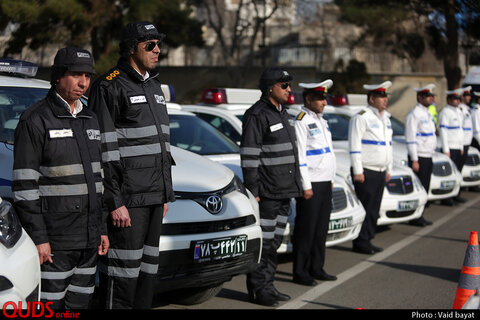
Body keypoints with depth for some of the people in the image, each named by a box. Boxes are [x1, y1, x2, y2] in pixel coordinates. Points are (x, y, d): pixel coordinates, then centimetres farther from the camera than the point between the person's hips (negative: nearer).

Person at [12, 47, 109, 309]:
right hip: (54, 239, -7)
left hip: (88, 238, 7)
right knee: (50, 305, -4)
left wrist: (102, 228, 15)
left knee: (80, 304, 12)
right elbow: (24, 185, -14)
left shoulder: (90, 120, 14)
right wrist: (37, 238, -18)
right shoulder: (35, 120, -9)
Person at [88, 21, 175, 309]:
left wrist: (166, 193, 19)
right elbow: (105, 150, -15)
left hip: (154, 194, 9)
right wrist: (115, 202, -19)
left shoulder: (154, 86, 17)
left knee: (149, 266, 13)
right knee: (125, 269, -5)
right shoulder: (111, 86, -10)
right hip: (129, 196, -8)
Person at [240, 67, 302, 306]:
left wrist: (294, 184, 21)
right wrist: (252, 191, -20)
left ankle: (267, 285, 21)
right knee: (263, 243, -5)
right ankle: (257, 289, 2)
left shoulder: (282, 113, 17)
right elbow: (249, 156, -16)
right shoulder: (257, 115, -12)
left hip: (284, 191, 9)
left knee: (274, 242, 13)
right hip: (267, 192, -9)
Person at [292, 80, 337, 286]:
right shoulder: (301, 122, -11)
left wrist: (331, 180, 18)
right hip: (311, 184, -9)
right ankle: (300, 273, 3)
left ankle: (316, 268, 21)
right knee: (306, 230, -3)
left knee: (321, 229, 12)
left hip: (325, 183, 9)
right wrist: (306, 186, -18)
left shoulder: (321, 121, 17)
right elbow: (299, 156, -16)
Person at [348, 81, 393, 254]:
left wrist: (388, 169, 20)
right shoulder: (361, 118, -9)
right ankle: (360, 242, -1)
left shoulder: (385, 118, 18)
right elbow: (354, 146, -13)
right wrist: (357, 171, -16)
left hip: (380, 172, 8)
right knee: (364, 208, -7)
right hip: (365, 172, -8)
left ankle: (368, 240, 15)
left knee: (374, 209, 9)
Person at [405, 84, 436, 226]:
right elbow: (410, 139, -16)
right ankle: (414, 217, -2)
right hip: (419, 157, -9)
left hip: (428, 157, 9)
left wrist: (431, 155, 20)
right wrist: (414, 160, -19)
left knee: (424, 188, 11)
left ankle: (420, 216, 17)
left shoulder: (427, 114, 17)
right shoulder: (414, 114, -12)